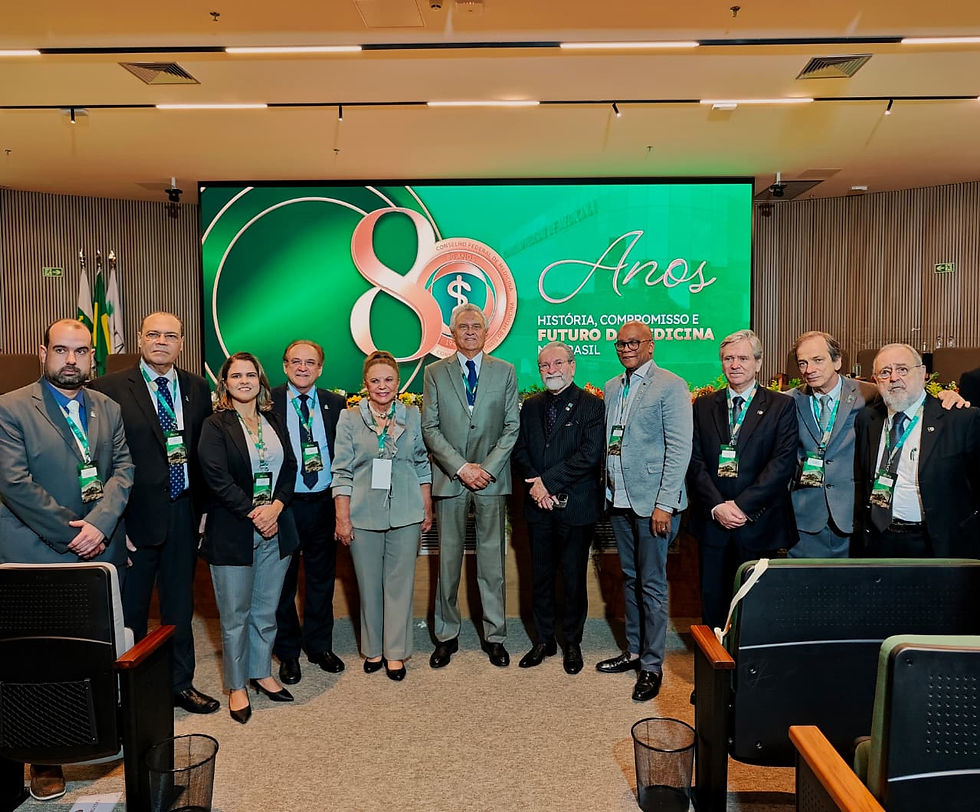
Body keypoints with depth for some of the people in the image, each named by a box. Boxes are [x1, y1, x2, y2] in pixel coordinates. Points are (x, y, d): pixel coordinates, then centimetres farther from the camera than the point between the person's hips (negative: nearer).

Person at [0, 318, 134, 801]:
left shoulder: (108, 409, 9)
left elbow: (124, 469, 2)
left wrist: (98, 523, -14)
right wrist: (70, 535, -13)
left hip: (102, 551, 4)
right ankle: (45, 759, 21)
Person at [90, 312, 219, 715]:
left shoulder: (197, 387, 5)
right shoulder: (110, 388, -7)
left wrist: (202, 505, 2)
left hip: (184, 512, 4)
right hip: (137, 515, -4)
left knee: (180, 605, 17)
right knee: (130, 609, 11)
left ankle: (181, 683, 33)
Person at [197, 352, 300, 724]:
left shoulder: (274, 422, 10)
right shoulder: (216, 425, -6)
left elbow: (290, 468, 6)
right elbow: (217, 478, -14)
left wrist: (276, 507, -10)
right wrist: (254, 514, -16)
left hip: (275, 529, 5)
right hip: (233, 533, -4)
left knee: (266, 610, 14)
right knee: (236, 615, 6)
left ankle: (261, 673, 31)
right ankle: (236, 686, 21)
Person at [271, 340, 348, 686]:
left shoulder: (336, 404, 3)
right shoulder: (269, 403, -4)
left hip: (323, 503, 2)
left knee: (322, 578, 15)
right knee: (282, 580, 11)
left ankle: (319, 645, 33)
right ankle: (287, 651, 28)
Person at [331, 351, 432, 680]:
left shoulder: (412, 416, 5)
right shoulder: (350, 418, 0)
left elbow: (422, 464, 10)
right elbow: (342, 472, -1)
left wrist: (427, 508, 7)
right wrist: (342, 517, -5)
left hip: (406, 512, 1)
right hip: (363, 514, -1)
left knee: (400, 582, 6)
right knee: (368, 584, 9)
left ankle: (396, 652, 19)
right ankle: (373, 649, 26)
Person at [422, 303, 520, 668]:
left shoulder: (505, 371, 7)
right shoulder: (435, 372, 5)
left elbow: (512, 427, 3)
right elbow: (430, 428, 0)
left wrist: (487, 467, -8)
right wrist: (461, 467, -10)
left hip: (492, 478, 0)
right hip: (449, 478, 0)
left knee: (492, 560, 6)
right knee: (448, 560, 6)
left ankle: (495, 635, 18)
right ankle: (447, 635, 19)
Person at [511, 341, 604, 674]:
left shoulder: (591, 405, -5)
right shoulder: (531, 406, 11)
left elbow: (590, 455, -15)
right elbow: (520, 450, 8)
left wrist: (547, 479, -15)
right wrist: (535, 484, -9)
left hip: (576, 507, -4)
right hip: (539, 507, 4)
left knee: (574, 579, 7)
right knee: (541, 576, 12)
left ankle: (572, 643, 23)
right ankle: (543, 640, 27)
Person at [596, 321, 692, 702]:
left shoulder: (670, 386, -8)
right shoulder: (612, 387, 13)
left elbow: (680, 448, -13)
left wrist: (664, 504, -17)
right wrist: (608, 490, 9)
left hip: (652, 502, -7)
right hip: (619, 500, 7)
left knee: (652, 584, 0)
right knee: (630, 578, 16)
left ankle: (652, 664, 12)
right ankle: (634, 651, 29)